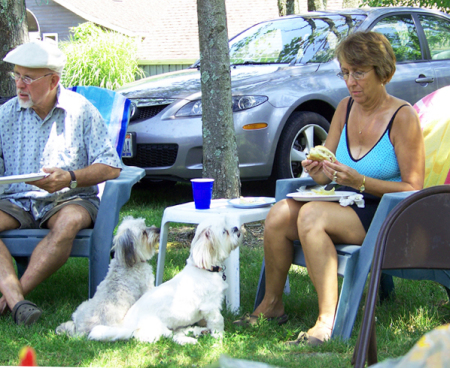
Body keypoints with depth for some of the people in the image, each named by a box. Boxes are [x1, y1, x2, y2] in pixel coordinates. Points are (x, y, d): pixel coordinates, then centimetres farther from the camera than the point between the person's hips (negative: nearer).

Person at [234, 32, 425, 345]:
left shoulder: (403, 117, -10)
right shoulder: (345, 109, 10)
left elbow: (413, 189, -12)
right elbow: (326, 175, 14)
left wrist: (360, 182, -23)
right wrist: (318, 171, -10)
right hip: (346, 207, 6)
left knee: (311, 215, -32)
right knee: (280, 213, -20)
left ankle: (328, 321, -30)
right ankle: (272, 304, -5)